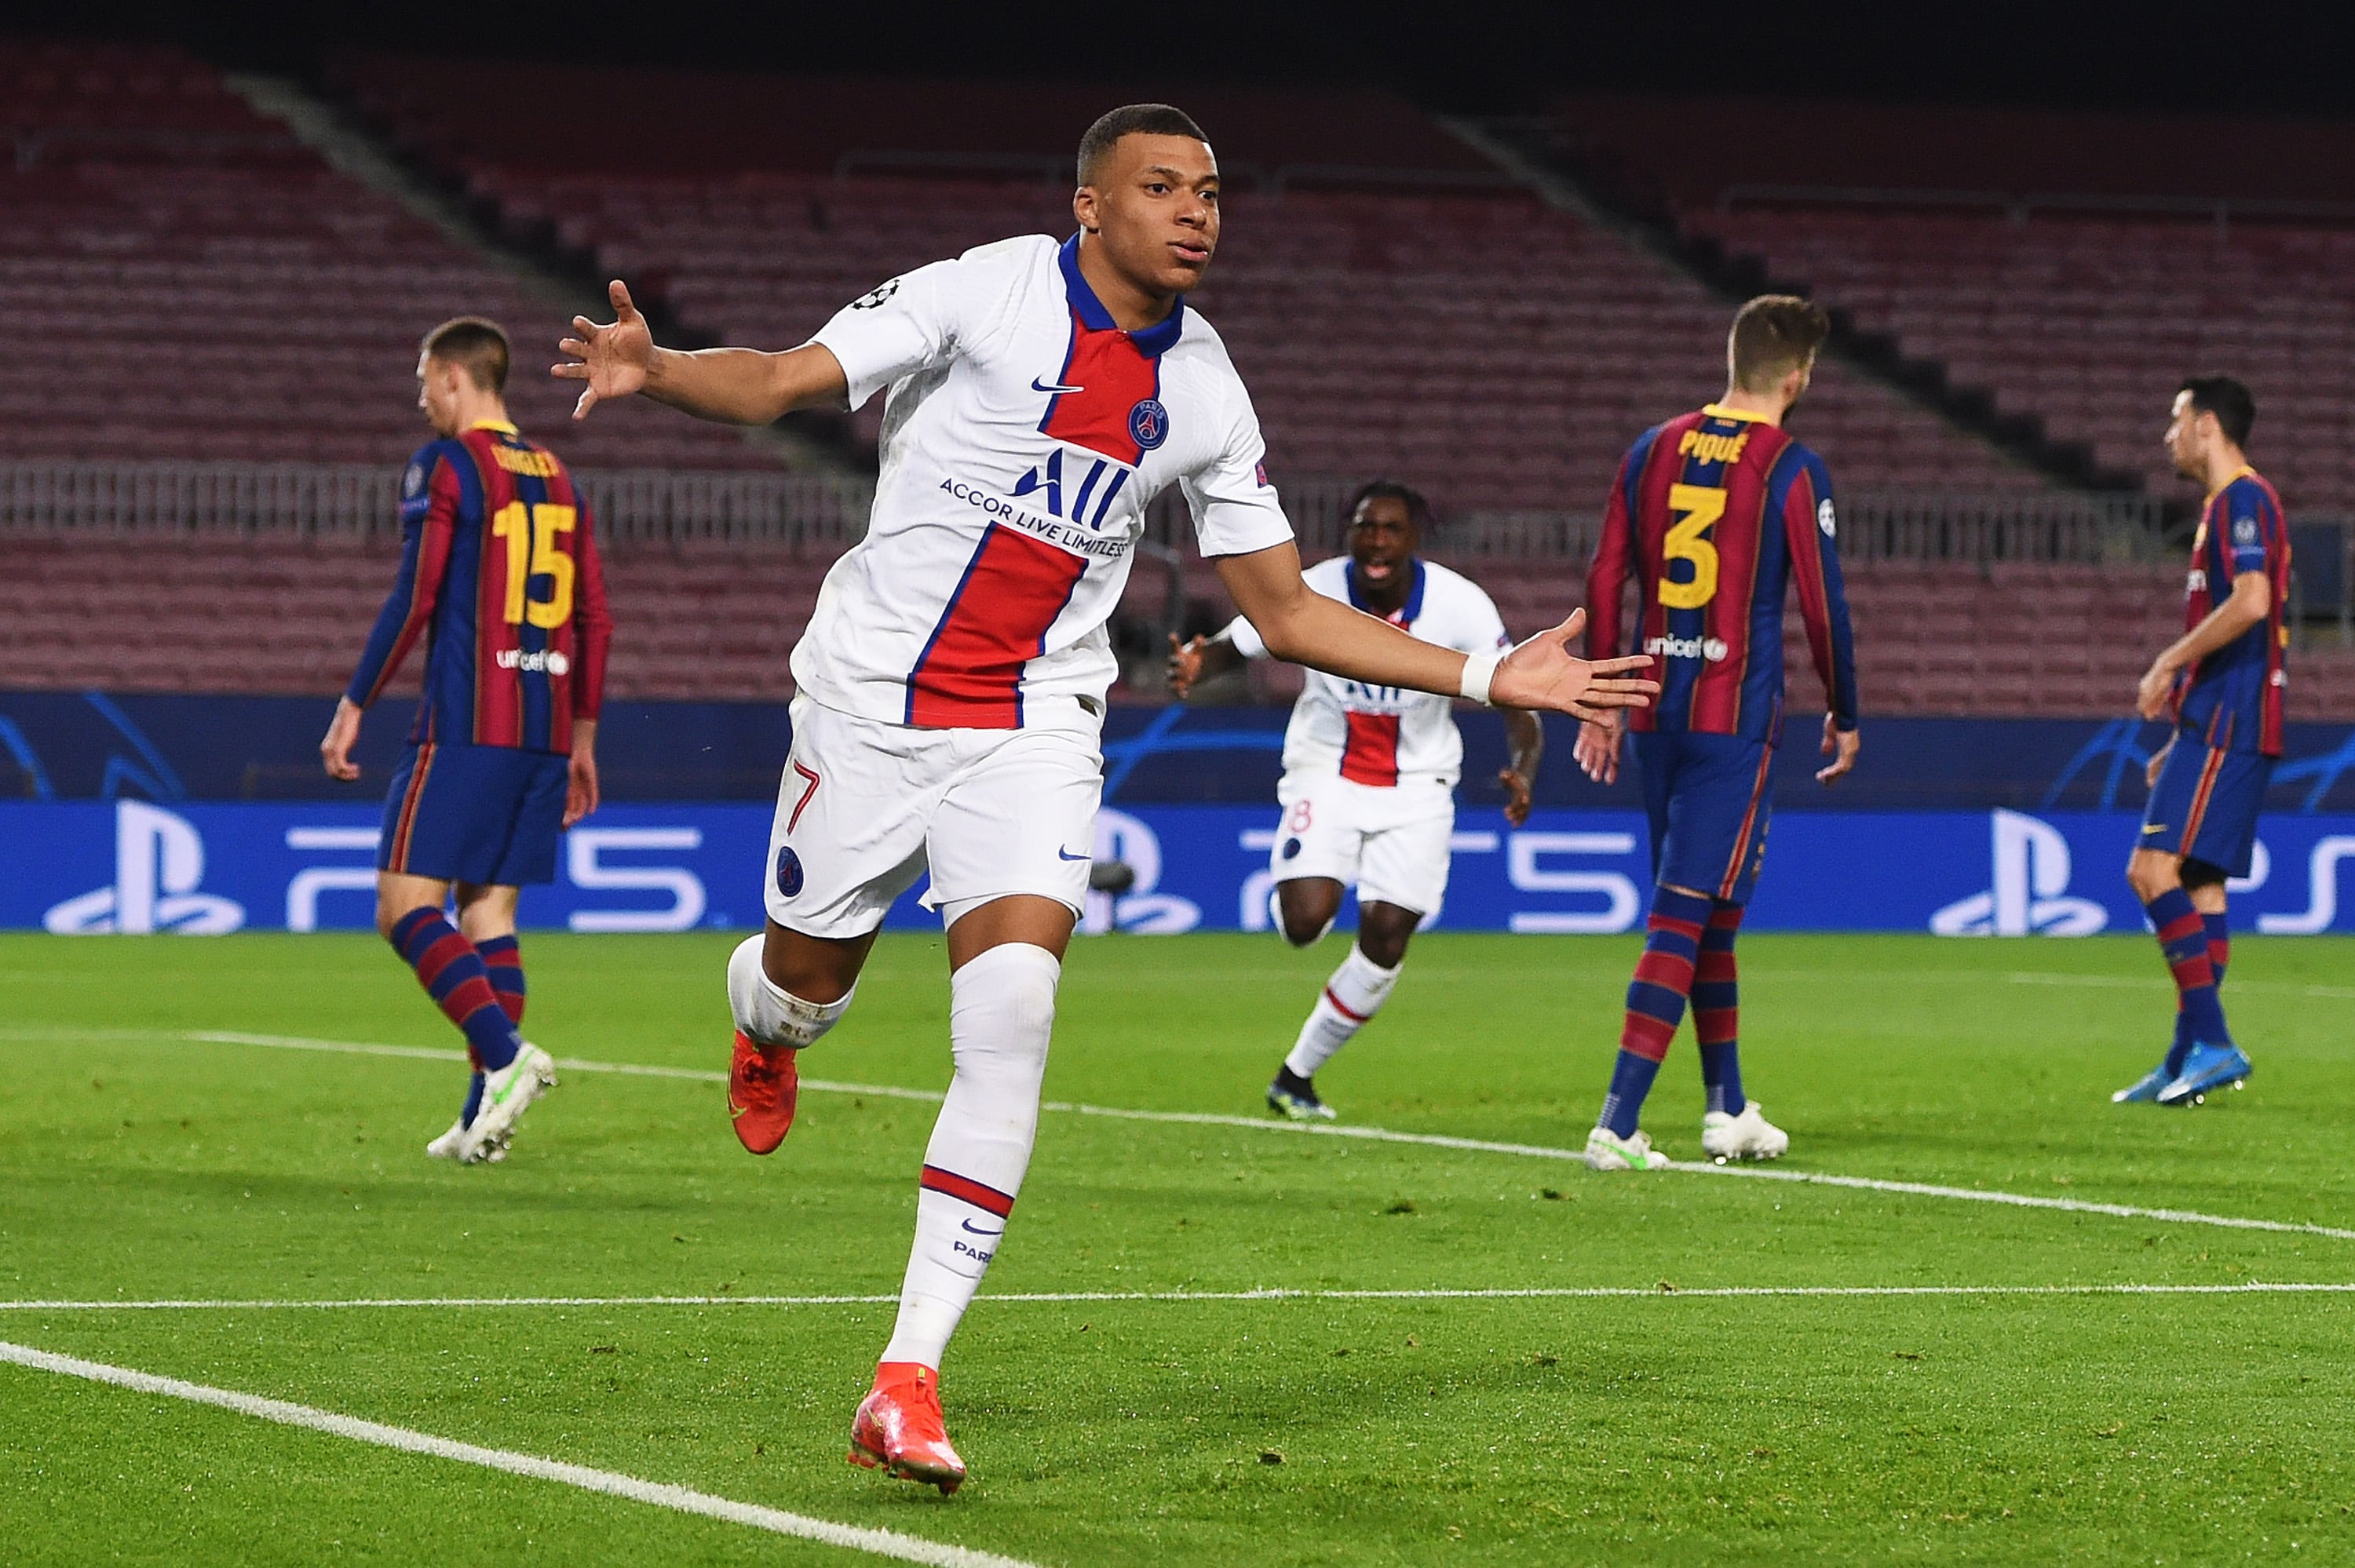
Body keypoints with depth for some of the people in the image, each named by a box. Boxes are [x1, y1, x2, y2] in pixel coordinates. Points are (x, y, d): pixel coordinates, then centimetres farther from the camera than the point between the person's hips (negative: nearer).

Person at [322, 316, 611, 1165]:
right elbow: (595, 621, 16)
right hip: (544, 732, 7)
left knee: (405, 906, -5)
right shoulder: (556, 476, 17)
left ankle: (505, 1052, -24)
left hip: (464, 725, -7)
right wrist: (581, 739, 22)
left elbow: (414, 600, -12)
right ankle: (485, 1116, 2)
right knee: (491, 909, 8)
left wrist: (355, 705, -5)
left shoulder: (444, 465, -4)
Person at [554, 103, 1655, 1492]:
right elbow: (782, 382, -13)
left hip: (1034, 726, 2)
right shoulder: (986, 293, -7)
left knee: (1012, 1014, -18)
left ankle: (909, 1379, -17)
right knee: (806, 988, 10)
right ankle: (763, 1028, 54)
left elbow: (1290, 614, 11)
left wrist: (1491, 678, 5)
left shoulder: (1204, 395, 4)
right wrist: (654, 373, -34)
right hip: (875, 693, -2)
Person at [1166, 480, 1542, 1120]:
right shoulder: (1312, 592, -17)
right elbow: (1232, 646, -6)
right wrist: (1197, 664, -31)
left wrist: (1524, 769, -33)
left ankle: (1297, 1075, 14)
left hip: (1417, 784, 1)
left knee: (1385, 941, -5)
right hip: (1326, 772, -1)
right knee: (1305, 919, -22)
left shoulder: (1459, 604, -16)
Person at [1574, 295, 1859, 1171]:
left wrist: (1603, 702, 16)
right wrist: (1844, 717, 8)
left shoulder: (1655, 450, 8)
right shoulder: (1791, 471, -7)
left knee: (1708, 914, 17)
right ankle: (1618, 1123, -15)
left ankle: (1728, 1110, 25)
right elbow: (1823, 603, -5)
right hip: (1736, 716, -6)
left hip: (1655, 707, 6)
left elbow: (1605, 580, 9)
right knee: (1687, 916, -7)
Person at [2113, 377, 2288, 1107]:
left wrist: (2168, 664, -17)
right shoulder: (2226, 506, 21)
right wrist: (2182, 739, 25)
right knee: (2199, 883, 9)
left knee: (2153, 869, -16)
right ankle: (2190, 1057, 10)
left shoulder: (2244, 501, -10)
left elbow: (2250, 603, -25)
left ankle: (2213, 1042, -19)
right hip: (2216, 723, 11)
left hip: (2226, 723, -11)